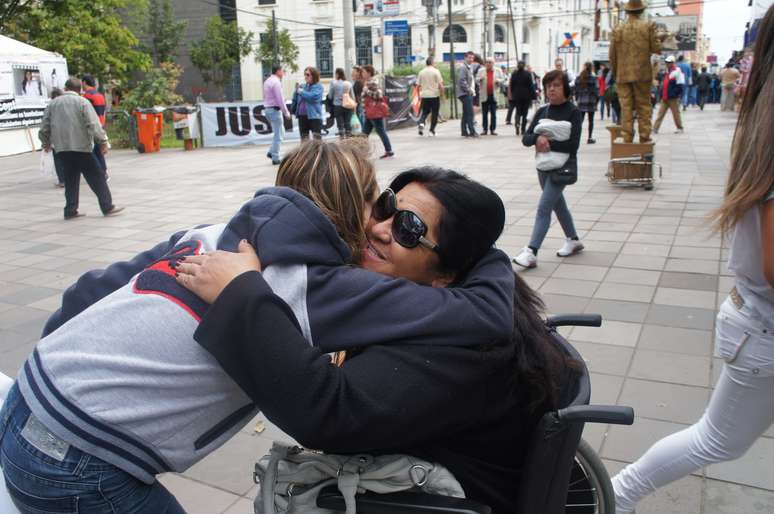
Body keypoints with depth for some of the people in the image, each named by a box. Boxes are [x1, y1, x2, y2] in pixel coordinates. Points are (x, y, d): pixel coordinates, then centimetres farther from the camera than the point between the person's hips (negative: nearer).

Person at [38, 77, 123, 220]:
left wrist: (46, 143, 29)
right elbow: (93, 124, -12)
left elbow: (44, 126, 15)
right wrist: (103, 141, -6)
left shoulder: (53, 103, 12)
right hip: (80, 146, -5)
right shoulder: (82, 102, -2)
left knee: (70, 179, 12)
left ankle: (70, 210, 11)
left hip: (61, 148, 5)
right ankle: (107, 207, -2)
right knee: (96, 176, 0)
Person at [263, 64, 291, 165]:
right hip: (275, 110, -9)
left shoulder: (267, 81, 15)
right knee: (278, 135, -3)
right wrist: (286, 113, -12)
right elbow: (280, 99, -19)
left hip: (268, 109, 9)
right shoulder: (276, 82, -15)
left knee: (280, 132, 18)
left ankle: (271, 152, 12)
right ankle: (275, 158, 0)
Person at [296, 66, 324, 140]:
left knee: (317, 139, -6)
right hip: (302, 115, 6)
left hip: (314, 115, -6)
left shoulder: (318, 86, -4)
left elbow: (312, 97, -20)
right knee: (304, 139, 14)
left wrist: (302, 92, -7)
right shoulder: (303, 86, 13)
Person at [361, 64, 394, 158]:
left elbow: (378, 95, -24)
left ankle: (389, 151, 1)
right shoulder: (368, 82, 15)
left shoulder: (373, 83, -14)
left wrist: (367, 91, -19)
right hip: (370, 113, 10)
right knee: (365, 132, 11)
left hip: (375, 113, -10)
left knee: (381, 131, -4)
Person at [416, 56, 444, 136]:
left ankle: (421, 123, -11)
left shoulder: (421, 72, 5)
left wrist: (419, 95, 17)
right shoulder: (436, 71, -5)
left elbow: (418, 85, 7)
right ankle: (432, 130, 7)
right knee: (434, 113, 7)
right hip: (434, 95, -3)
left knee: (425, 112, 16)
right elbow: (440, 85, -11)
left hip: (424, 95, 3)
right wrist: (442, 94, 0)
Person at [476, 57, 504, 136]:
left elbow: (502, 80, 10)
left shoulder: (497, 70, 8)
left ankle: (492, 129, 6)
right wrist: (480, 79, -18)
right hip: (484, 95, 0)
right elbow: (476, 80, 3)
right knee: (484, 113, 2)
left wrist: (498, 81, -12)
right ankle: (484, 129, 6)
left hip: (494, 95, 0)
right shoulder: (481, 70, 6)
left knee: (493, 113, 2)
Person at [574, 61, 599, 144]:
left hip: (581, 102, 3)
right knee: (591, 120, 5)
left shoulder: (578, 78, 3)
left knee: (580, 119, 5)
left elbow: (576, 90, 6)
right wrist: (597, 99, 4)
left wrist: (577, 99, 15)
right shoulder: (593, 78, -8)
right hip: (591, 102, -3)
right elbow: (596, 90, -7)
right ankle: (590, 138, 7)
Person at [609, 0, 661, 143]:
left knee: (626, 107, 3)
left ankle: (627, 137, 1)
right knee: (643, 106, 6)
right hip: (642, 72, -1)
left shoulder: (618, 29, 3)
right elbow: (656, 48, -3)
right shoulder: (648, 25, -1)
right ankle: (644, 137, 4)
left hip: (623, 74, 1)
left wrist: (615, 73, 16)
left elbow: (612, 55, 4)